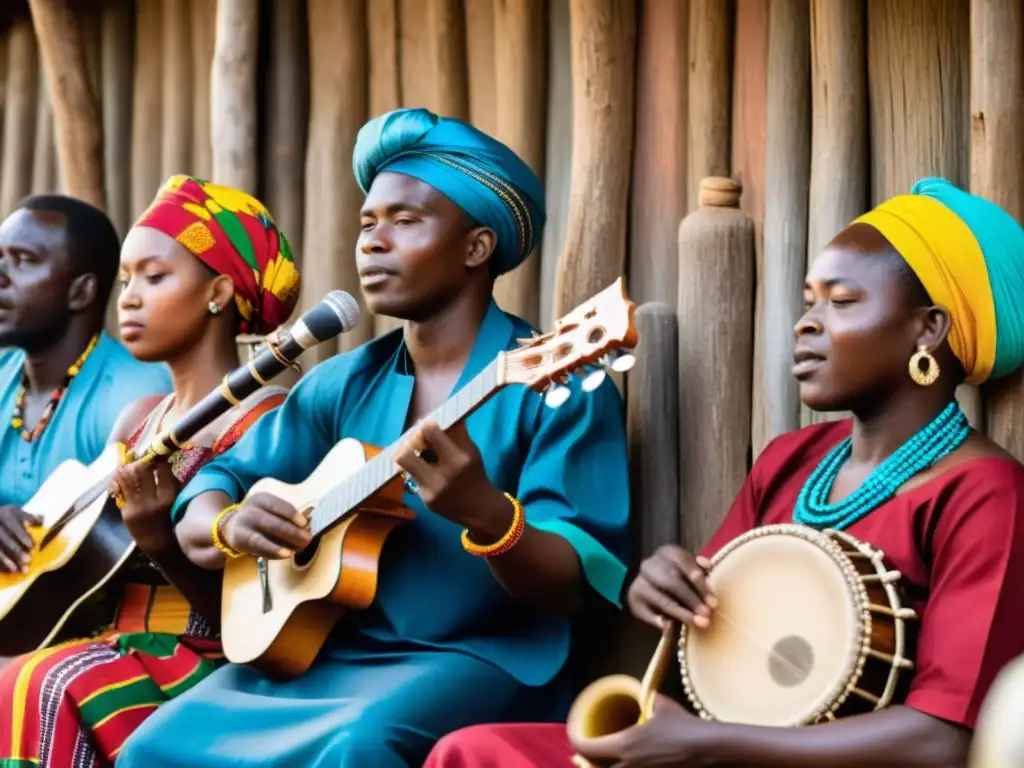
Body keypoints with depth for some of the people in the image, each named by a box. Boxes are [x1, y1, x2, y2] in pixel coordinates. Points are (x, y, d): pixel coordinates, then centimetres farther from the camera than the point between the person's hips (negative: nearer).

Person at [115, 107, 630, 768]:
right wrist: (231, 525, -12)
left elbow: (573, 585, -14)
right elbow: (196, 519, 13)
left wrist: (486, 515, -34)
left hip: (483, 659, -6)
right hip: (321, 652, 6)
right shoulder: (343, 385, 12)